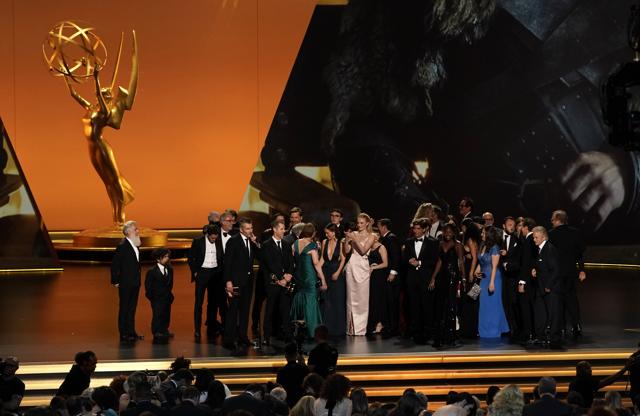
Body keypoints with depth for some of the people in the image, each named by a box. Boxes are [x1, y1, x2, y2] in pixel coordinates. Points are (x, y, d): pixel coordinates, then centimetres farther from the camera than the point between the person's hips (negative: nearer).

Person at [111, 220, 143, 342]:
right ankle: (123, 334, 3)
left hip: (135, 283, 8)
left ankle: (131, 332, 20)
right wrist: (115, 281, -14)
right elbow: (114, 264, -15)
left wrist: (138, 280, 15)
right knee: (124, 308, -1)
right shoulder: (122, 246, -16)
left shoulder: (135, 245, 9)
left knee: (132, 308, 13)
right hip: (125, 284, -8)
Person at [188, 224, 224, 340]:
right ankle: (197, 330, -4)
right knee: (198, 302, -4)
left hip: (215, 273, 3)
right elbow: (191, 258, 0)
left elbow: (222, 258, 10)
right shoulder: (198, 241, -4)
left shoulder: (219, 242, 3)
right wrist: (195, 272, -5)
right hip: (202, 273, -3)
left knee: (213, 301, 9)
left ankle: (211, 327, 18)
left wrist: (220, 272, 1)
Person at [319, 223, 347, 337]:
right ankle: (327, 327, 10)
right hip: (326, 272, 3)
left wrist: (338, 272, -11)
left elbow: (343, 259, -4)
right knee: (326, 301, 3)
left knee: (337, 301, 2)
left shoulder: (340, 244, -7)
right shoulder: (324, 242, 4)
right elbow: (322, 258, 7)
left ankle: (338, 328, 10)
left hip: (336, 273, -3)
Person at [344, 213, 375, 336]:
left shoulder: (370, 237, 3)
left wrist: (355, 239, -17)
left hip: (362, 267, -3)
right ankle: (351, 327, 6)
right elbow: (346, 251, 5)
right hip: (352, 266, 3)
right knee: (351, 298, 2)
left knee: (362, 298, -3)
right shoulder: (353, 234, 10)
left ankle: (361, 327, 1)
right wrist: (346, 240, -9)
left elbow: (363, 251, -10)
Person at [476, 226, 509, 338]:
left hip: (493, 278, -8)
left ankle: (493, 331, 9)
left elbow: (494, 267, -16)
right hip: (484, 278, 8)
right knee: (484, 305, 12)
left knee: (492, 304, 0)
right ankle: (485, 330, 21)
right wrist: (478, 270, 2)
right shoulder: (483, 246, 9)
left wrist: (492, 282, -19)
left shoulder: (494, 248, -13)